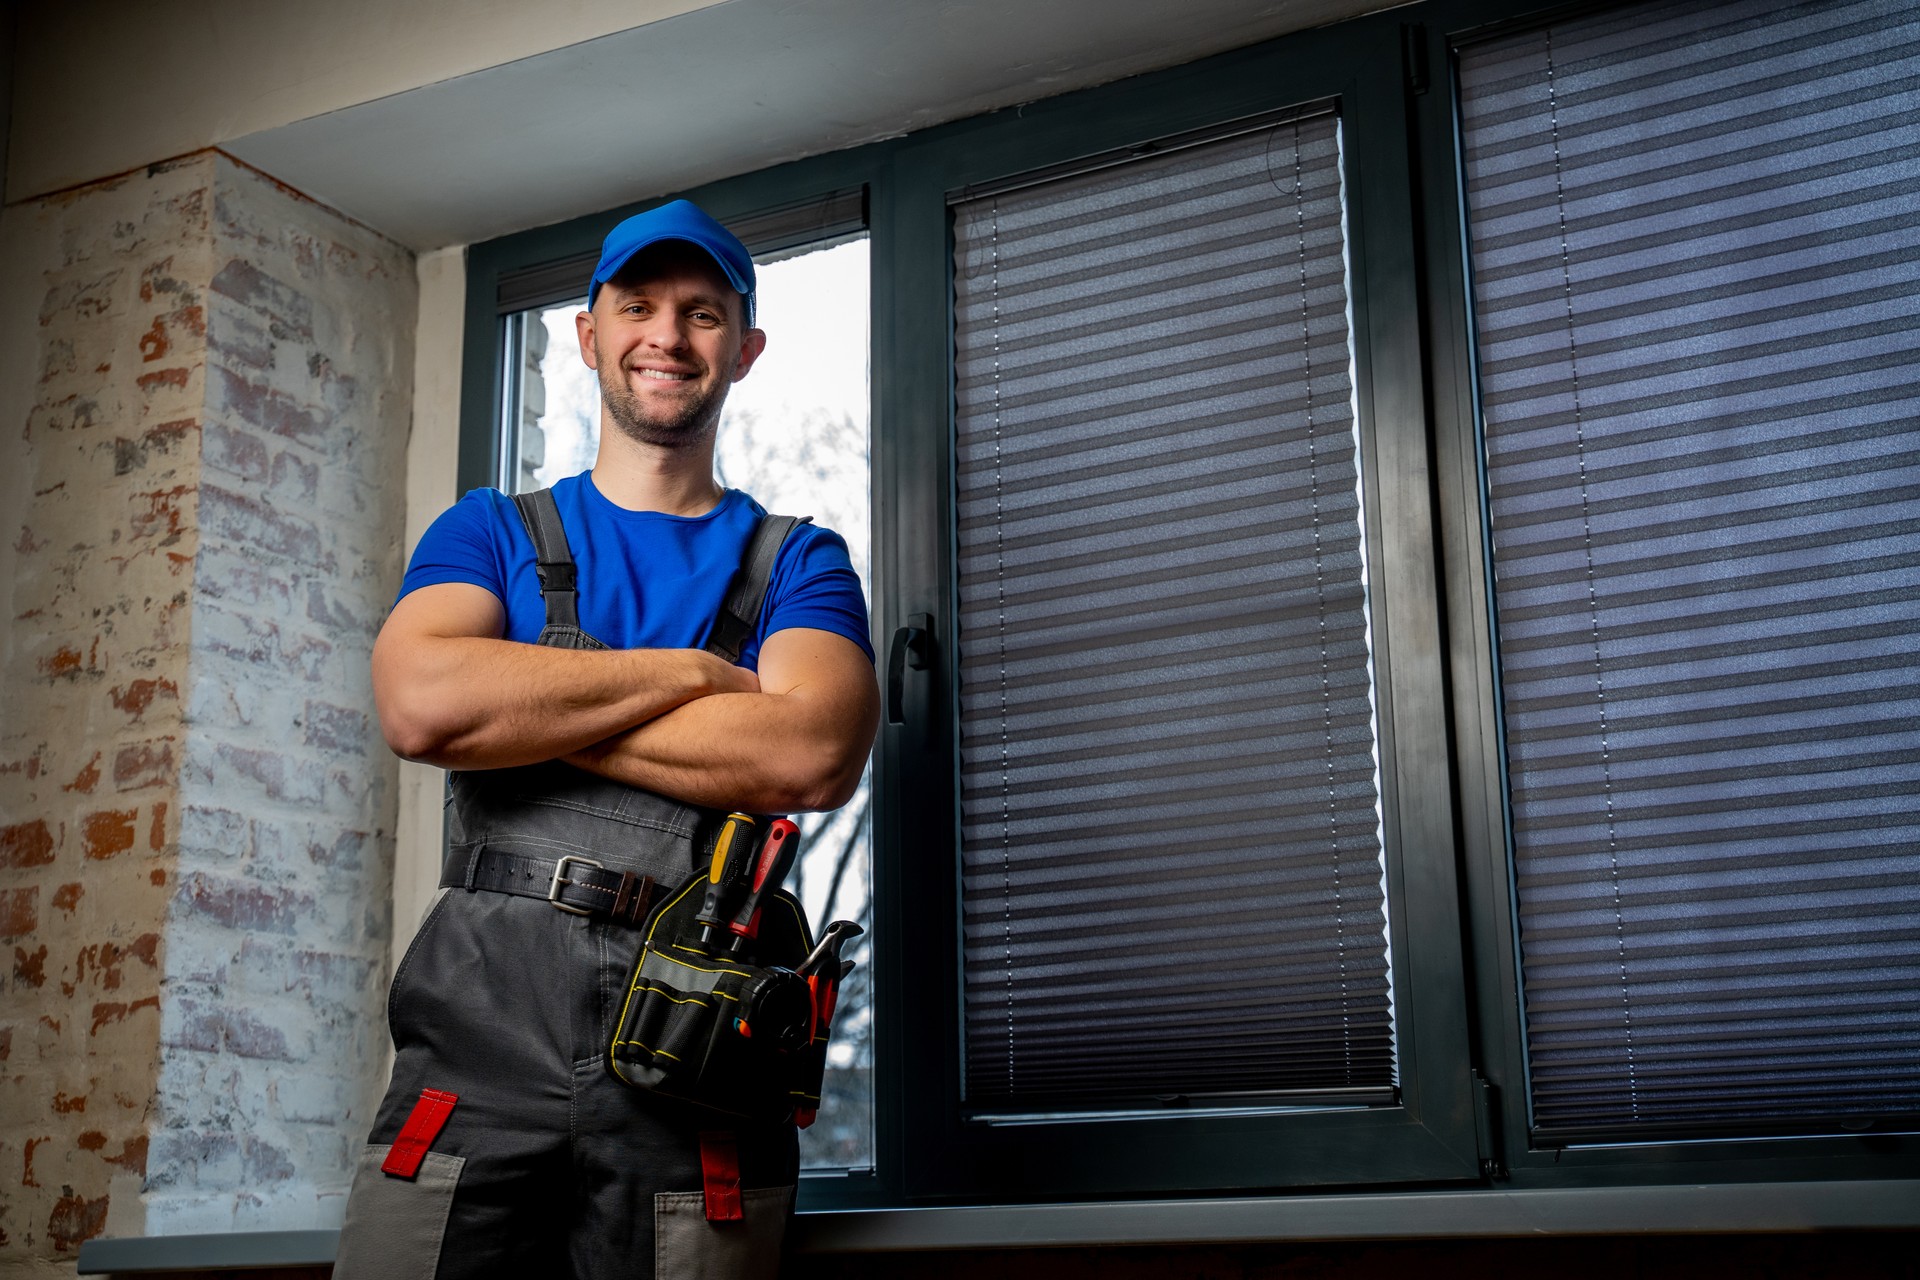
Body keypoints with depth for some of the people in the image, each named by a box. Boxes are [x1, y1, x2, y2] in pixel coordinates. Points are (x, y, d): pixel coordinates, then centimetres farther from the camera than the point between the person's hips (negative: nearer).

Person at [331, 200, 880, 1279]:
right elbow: (420, 704, -7)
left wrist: (527, 715, -7)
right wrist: (691, 673, -5)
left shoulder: (799, 562, 12)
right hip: (483, 1036, 1)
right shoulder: (492, 531, 14)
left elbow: (815, 755, -10)